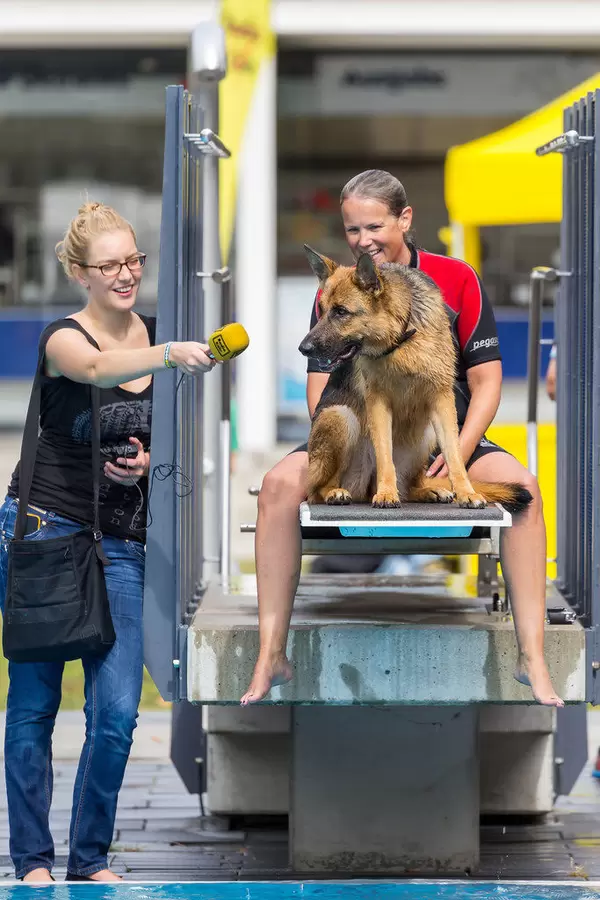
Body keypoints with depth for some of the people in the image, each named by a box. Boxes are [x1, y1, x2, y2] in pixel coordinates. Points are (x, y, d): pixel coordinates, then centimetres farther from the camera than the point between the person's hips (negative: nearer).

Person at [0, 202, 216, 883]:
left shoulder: (155, 336, 8)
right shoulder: (63, 338, -8)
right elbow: (97, 368, -32)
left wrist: (147, 461, -3)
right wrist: (171, 356, -50)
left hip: (119, 543, 4)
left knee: (116, 714, -4)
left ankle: (90, 859, 11)